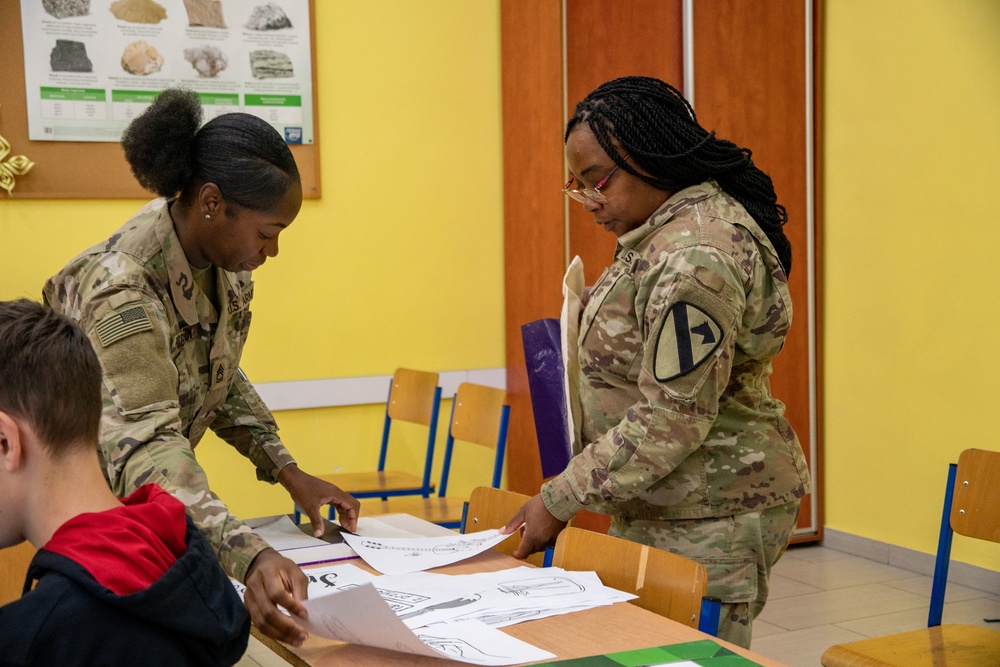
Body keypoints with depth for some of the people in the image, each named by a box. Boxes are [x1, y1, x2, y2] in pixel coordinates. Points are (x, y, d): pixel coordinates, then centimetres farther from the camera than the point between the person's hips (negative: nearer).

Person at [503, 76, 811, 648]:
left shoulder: (693, 256, -22)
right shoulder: (666, 229, 12)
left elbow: (673, 420, -23)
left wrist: (560, 499, -19)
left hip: (709, 520, -10)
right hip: (662, 509, 10)